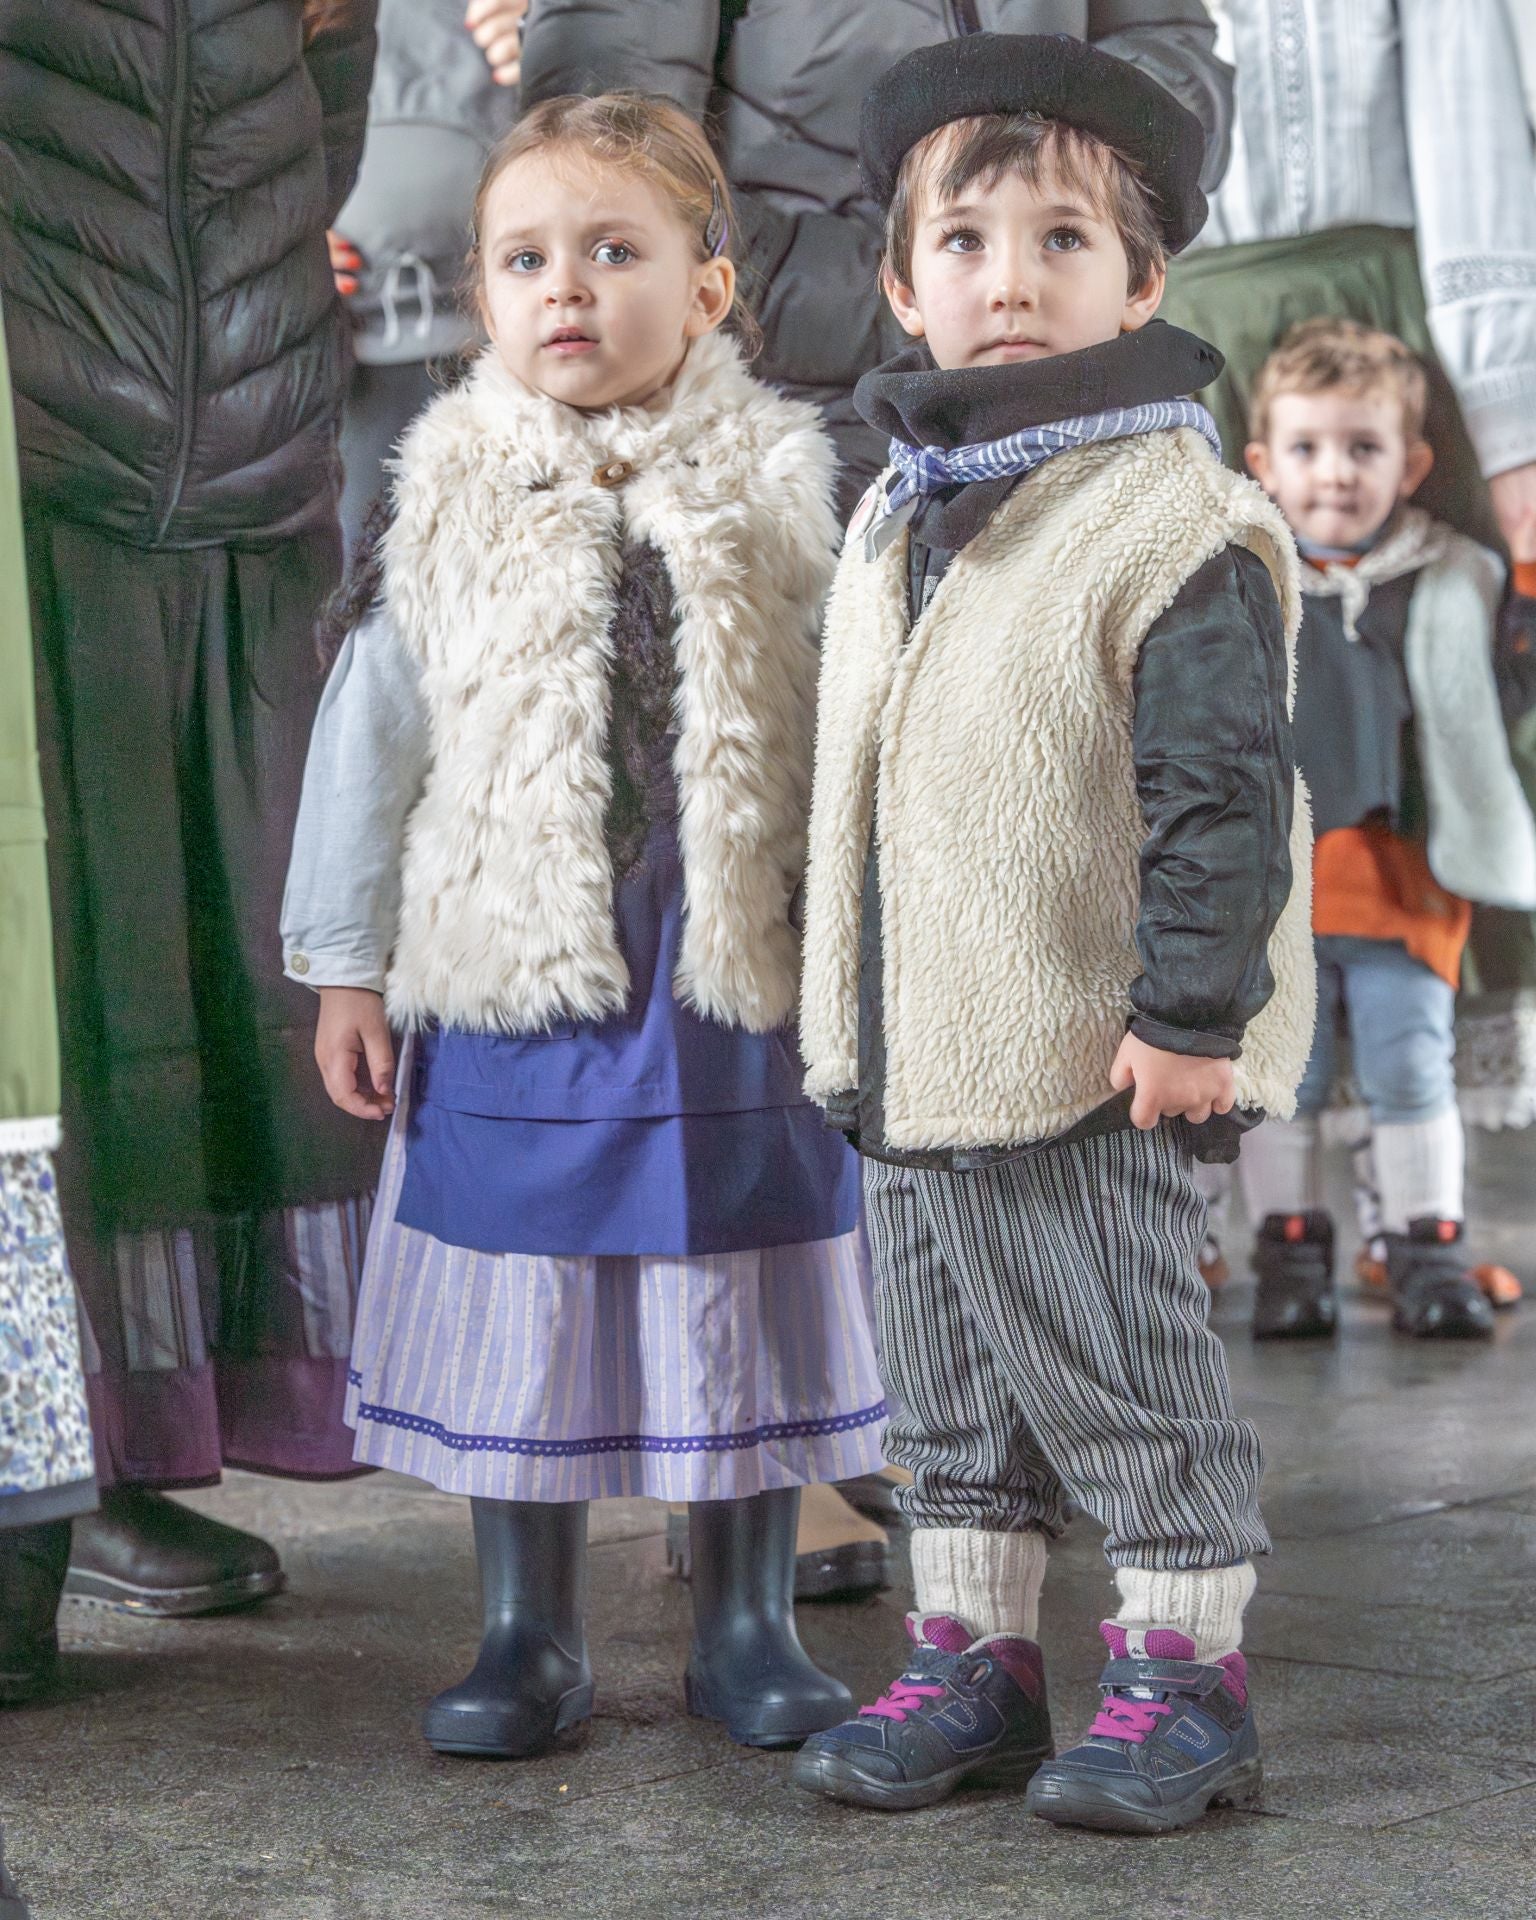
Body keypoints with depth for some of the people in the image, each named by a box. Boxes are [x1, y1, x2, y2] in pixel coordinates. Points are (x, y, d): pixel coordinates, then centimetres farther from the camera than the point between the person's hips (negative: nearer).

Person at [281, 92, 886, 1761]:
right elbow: (372, 737, 5)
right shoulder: (449, 506, 0)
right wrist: (344, 965, 5)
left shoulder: (779, 492, -1)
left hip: (739, 981, 0)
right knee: (518, 1309, 8)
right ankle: (530, 1640, 23)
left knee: (741, 1318, 8)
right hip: (514, 977, 1)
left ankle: (745, 1631, 25)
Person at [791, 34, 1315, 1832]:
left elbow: (1222, 793, -17)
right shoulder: (894, 515, 11)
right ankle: (972, 1659, 31)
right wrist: (847, 1010, 20)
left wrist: (1194, 1013, -20)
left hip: (1083, 1072, -8)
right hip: (906, 1065, 8)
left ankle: (1184, 1678, 19)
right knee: (949, 1391, 17)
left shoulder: (1175, 527, -14)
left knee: (1121, 1378, 4)